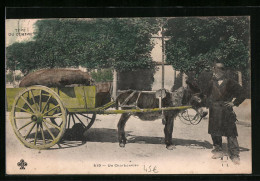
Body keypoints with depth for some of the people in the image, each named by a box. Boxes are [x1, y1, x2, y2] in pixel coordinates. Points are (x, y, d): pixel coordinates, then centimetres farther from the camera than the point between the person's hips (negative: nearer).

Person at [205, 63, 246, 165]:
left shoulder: (229, 83, -6)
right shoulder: (212, 83, 6)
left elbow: (242, 94, -3)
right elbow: (208, 95, 24)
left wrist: (234, 103, -8)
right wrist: (209, 103, 12)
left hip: (226, 111, -5)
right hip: (214, 111, 5)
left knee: (230, 133, -5)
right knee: (215, 132, 11)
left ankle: (234, 155, 0)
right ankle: (218, 151, 26)